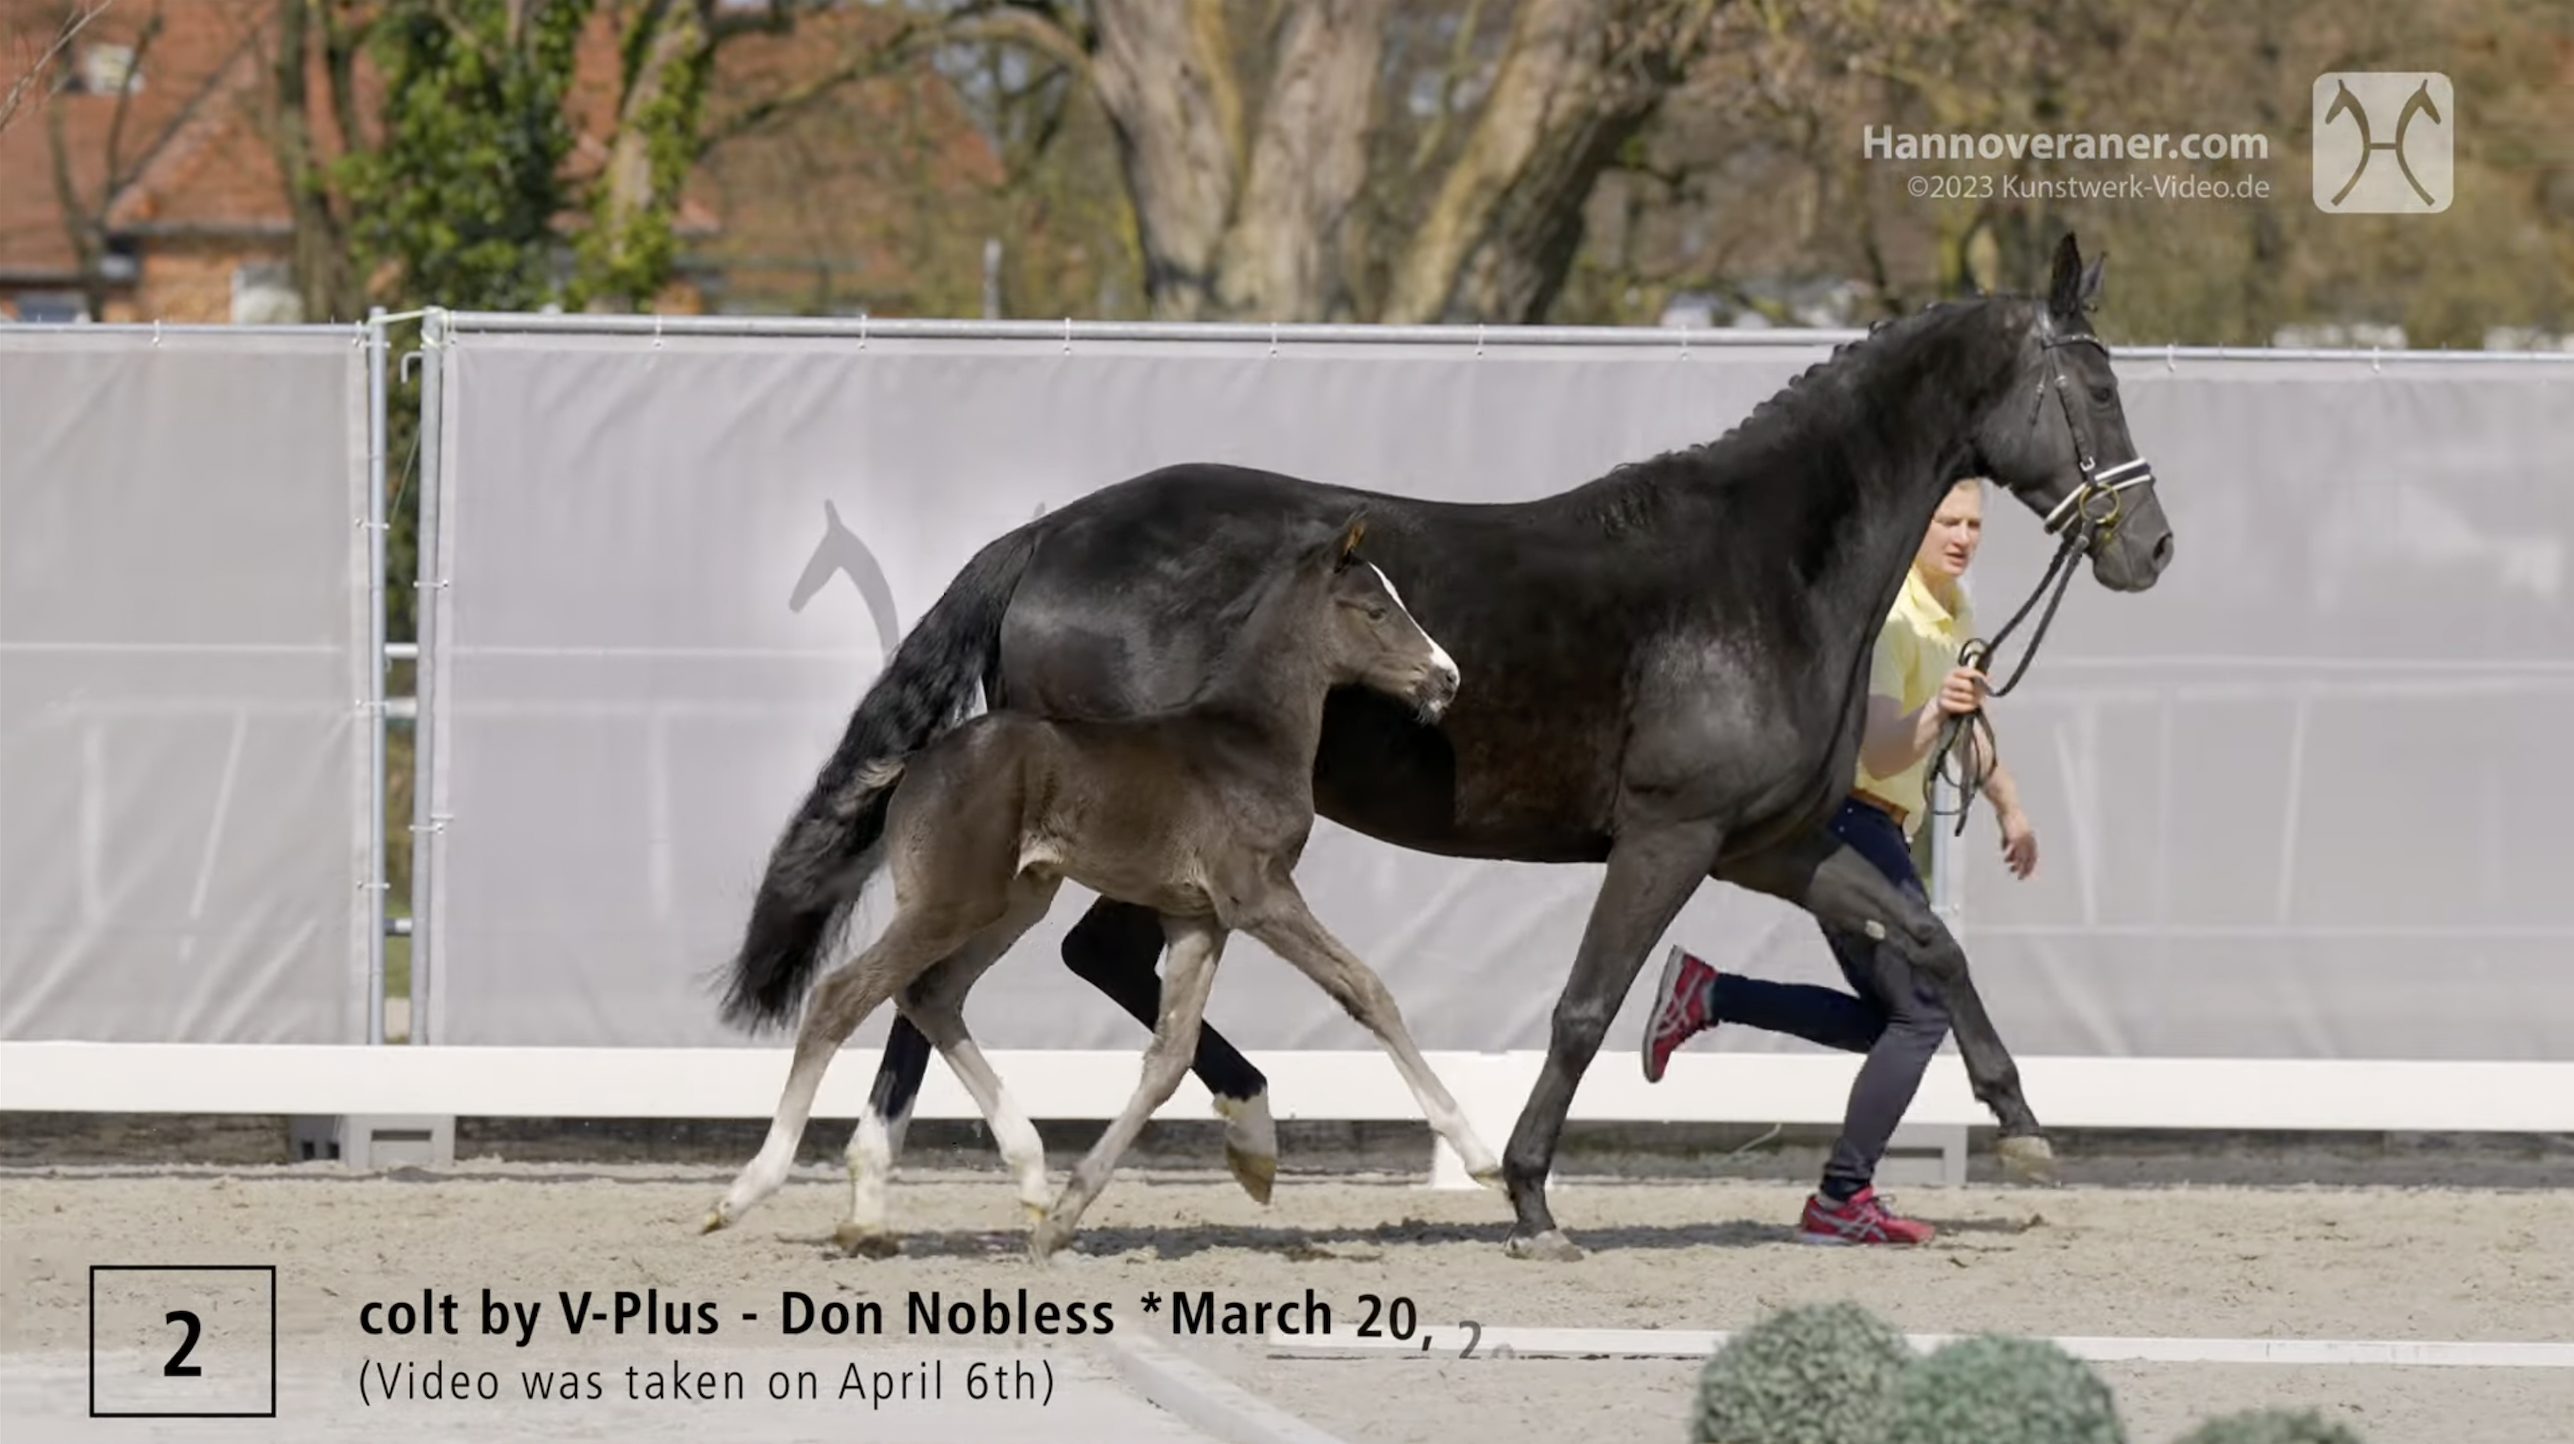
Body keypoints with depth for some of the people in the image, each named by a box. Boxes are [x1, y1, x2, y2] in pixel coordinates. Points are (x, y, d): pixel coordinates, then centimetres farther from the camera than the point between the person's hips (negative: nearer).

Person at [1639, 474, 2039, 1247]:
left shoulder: (1955, 610, 12)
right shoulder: (1887, 617, -19)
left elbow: (1969, 726, 30)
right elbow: (1879, 752, -29)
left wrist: (2009, 807, 37)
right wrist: (1934, 713, -46)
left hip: (1873, 832, 10)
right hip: (1846, 819, -10)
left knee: (1887, 1017, 14)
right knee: (1923, 1011, -11)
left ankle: (1705, 993, 12)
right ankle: (1841, 1200, -11)